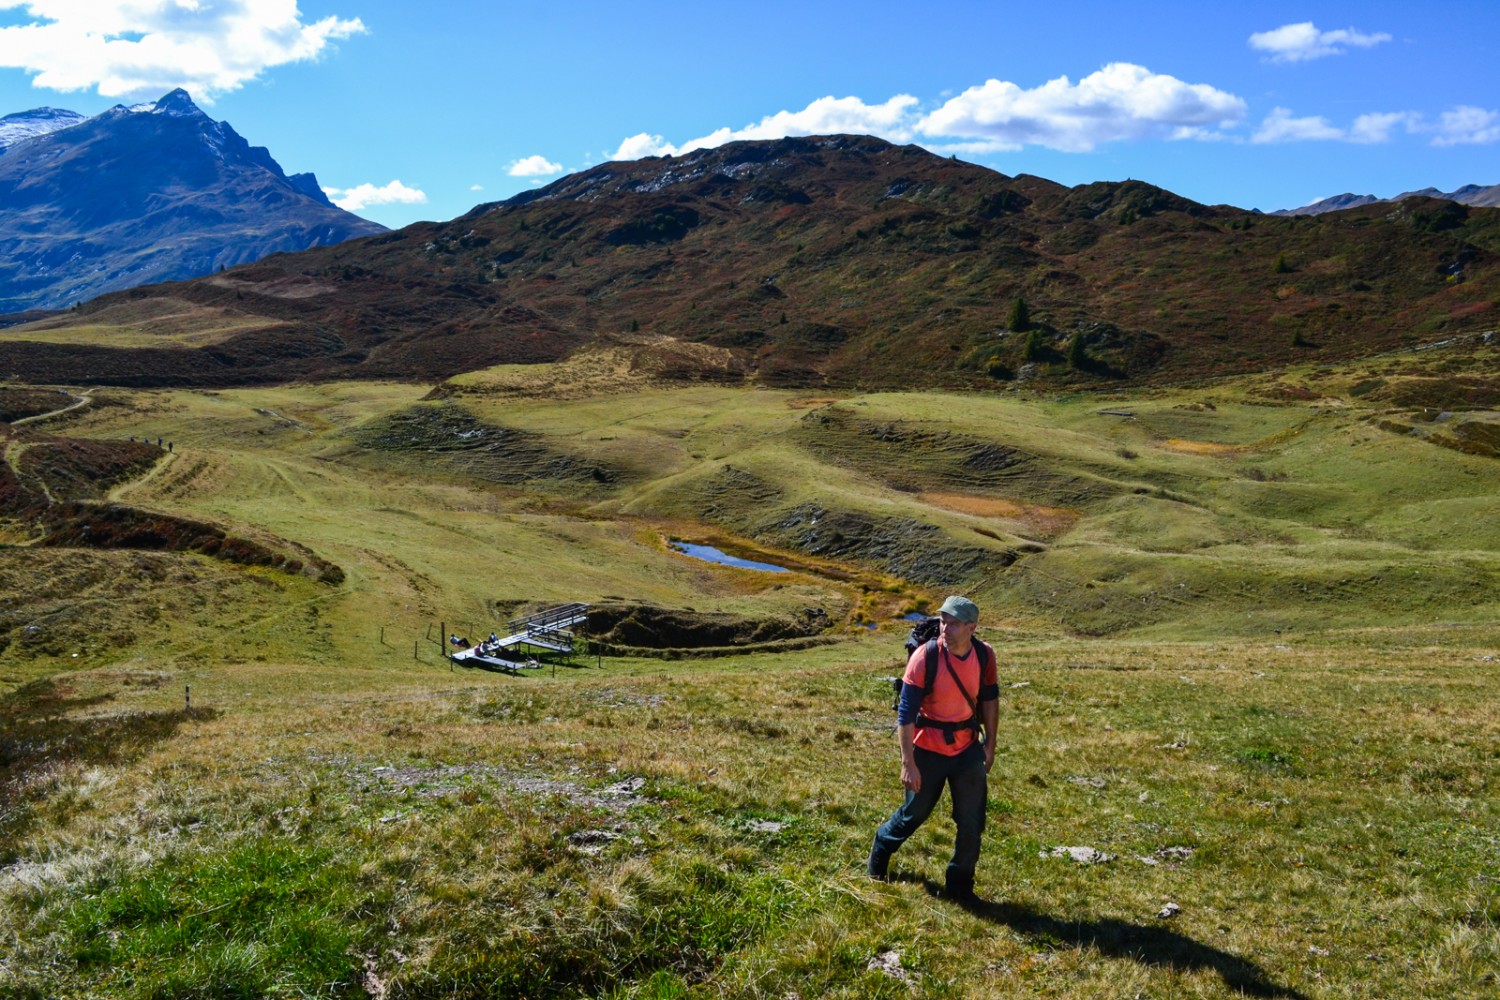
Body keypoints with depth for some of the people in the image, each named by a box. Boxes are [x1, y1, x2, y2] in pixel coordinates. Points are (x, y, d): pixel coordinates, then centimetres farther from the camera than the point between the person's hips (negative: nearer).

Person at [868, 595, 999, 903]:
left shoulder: (984, 655, -11)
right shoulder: (925, 657, -23)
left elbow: (989, 699, 8)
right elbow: (906, 713, -19)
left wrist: (990, 743, 9)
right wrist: (908, 763, -20)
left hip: (968, 750, 3)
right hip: (928, 750, -3)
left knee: (972, 823, 5)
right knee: (915, 813, 15)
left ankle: (960, 886, 26)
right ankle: (881, 849, 45)